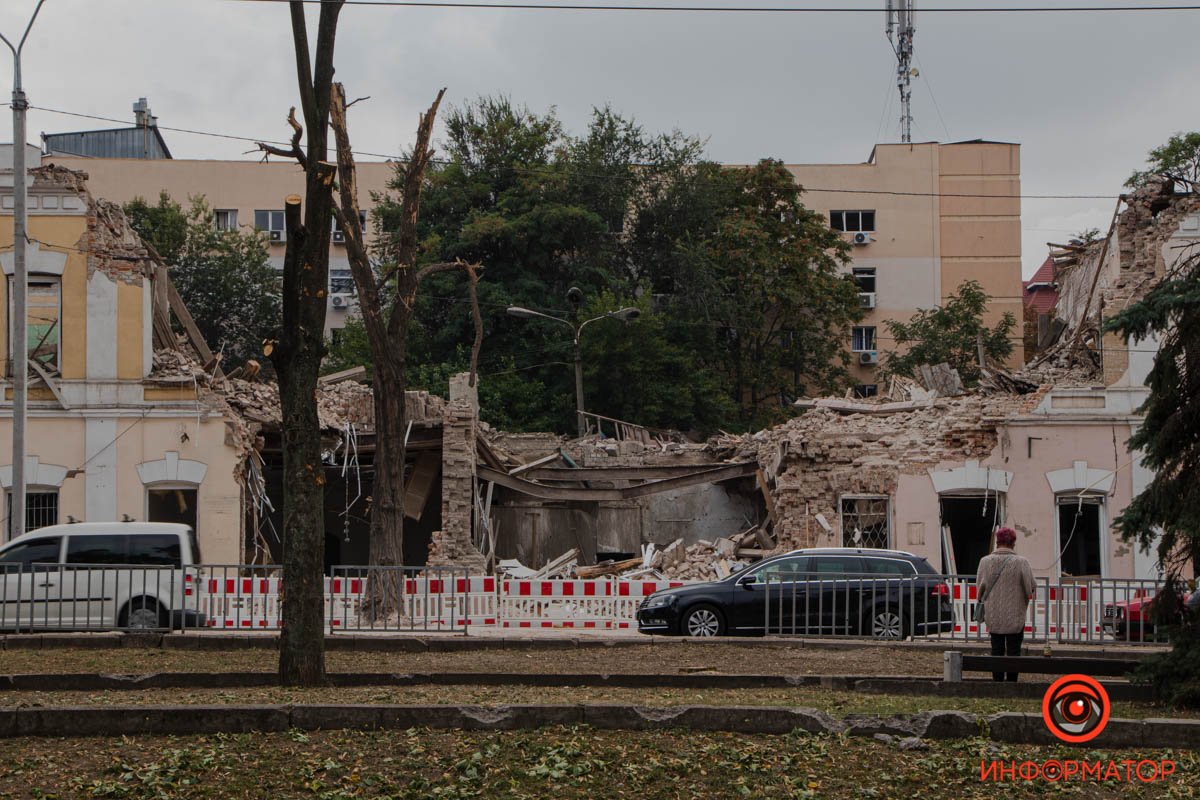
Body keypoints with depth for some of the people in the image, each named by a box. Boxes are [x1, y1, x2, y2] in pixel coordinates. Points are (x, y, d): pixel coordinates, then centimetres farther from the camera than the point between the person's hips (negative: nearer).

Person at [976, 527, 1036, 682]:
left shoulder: (985, 561, -5)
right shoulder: (1021, 562, -12)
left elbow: (980, 587, 0)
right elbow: (1031, 587, -8)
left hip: (993, 615, 2)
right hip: (1015, 616, -2)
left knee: (996, 651, 10)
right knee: (1013, 651, 6)